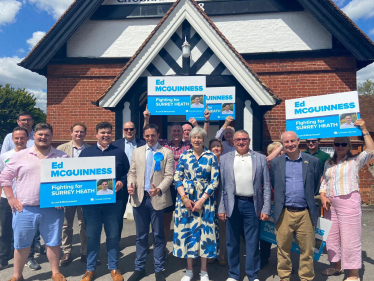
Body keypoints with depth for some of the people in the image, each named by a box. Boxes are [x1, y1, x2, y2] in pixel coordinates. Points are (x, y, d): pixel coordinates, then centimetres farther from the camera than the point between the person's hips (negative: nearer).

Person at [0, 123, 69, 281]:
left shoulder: (62, 157, 2)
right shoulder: (21, 156, 3)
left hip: (52, 209, 0)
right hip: (25, 209, 0)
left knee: (53, 242, 11)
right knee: (21, 243, 12)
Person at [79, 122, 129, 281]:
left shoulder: (119, 153, 5)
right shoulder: (86, 152, 8)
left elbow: (128, 173, 5)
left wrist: (122, 182, -13)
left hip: (113, 201, 0)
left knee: (113, 235, 10)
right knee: (92, 235, 11)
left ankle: (113, 268, 26)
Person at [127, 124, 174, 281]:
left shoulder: (166, 152, 0)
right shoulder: (137, 152, 11)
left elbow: (169, 175, -7)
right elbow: (132, 172, 9)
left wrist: (159, 189, -22)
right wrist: (131, 185, -10)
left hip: (157, 198, -3)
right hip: (139, 198, 3)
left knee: (158, 235, 8)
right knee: (141, 235, 14)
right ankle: (139, 268, 28)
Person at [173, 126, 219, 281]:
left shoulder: (211, 156, -1)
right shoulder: (184, 155, 3)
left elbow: (215, 180, -5)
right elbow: (177, 177, 0)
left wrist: (202, 200, -11)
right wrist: (184, 198, -10)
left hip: (205, 200, -1)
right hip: (185, 199, 1)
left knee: (204, 232, 4)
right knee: (186, 231, 7)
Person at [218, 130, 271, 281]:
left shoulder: (260, 158, 4)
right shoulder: (225, 159, 5)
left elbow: (266, 185, 3)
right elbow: (221, 184, 3)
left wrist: (266, 209, -2)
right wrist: (221, 207, -1)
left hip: (252, 204, 0)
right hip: (232, 204, 1)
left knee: (252, 242, 8)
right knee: (232, 242, 11)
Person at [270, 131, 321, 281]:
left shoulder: (313, 161, 4)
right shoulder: (275, 163, 6)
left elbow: (316, 185, 12)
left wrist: (308, 200, 11)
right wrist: (280, 200, 9)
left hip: (305, 213, 0)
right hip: (283, 213, 1)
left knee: (307, 250, 8)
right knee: (283, 249, 9)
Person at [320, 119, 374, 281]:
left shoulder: (355, 161, -1)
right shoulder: (328, 163, 13)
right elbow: (323, 183, 15)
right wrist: (323, 196, -2)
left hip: (349, 202, -6)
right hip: (331, 204, 6)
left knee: (350, 239, -1)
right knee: (332, 237, 14)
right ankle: (338, 266, 33)